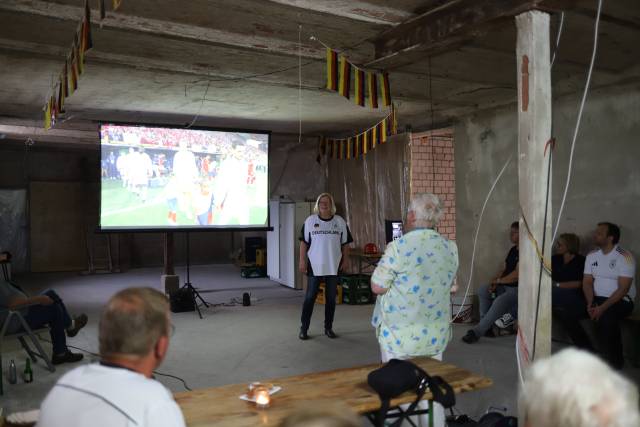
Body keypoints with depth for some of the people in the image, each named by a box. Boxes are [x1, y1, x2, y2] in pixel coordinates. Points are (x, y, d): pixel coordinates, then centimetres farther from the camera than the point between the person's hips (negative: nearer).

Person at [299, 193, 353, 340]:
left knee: (331, 298, 9)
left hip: (333, 267, 2)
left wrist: (344, 261, 3)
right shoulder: (310, 220, 0)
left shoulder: (340, 222, 3)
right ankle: (304, 328, 10)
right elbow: (304, 242, 1)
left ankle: (328, 328, 21)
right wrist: (302, 260, -4)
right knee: (310, 297, 1)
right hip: (315, 266, -2)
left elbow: (345, 243, 8)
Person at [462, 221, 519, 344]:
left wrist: (498, 281, -7)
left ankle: (477, 332, -25)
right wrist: (495, 283, -3)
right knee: (483, 290, -1)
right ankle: (486, 327, -3)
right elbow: (504, 269, 16)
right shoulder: (513, 249, 15)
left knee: (499, 301, -33)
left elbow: (516, 275, -22)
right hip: (505, 287, 11)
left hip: (517, 289, -10)